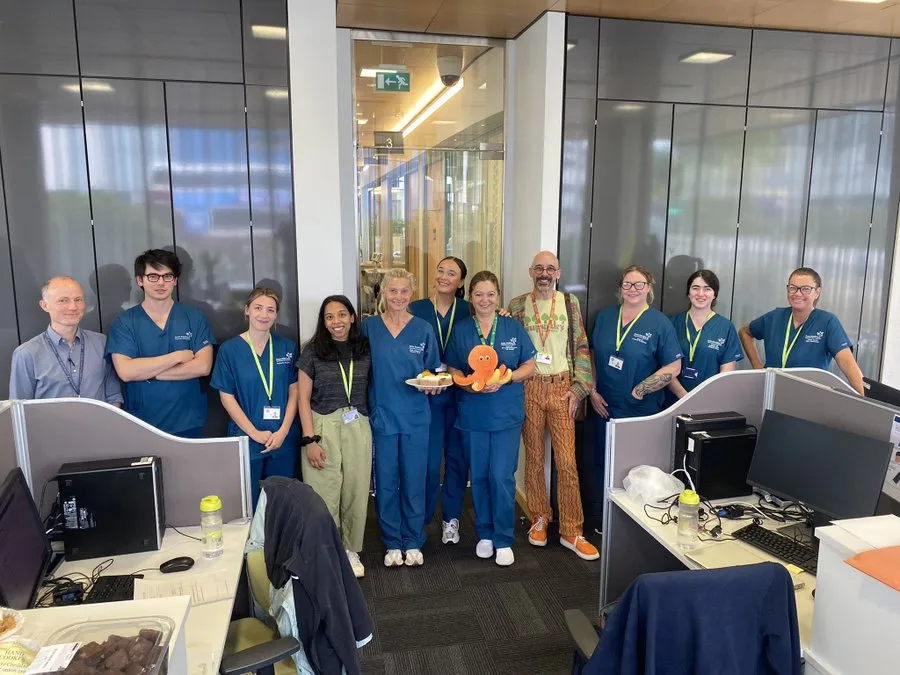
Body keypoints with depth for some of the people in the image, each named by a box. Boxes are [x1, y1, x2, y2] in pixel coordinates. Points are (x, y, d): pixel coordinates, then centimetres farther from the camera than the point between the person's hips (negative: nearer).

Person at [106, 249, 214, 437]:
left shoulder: (194, 317, 0)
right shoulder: (124, 322, -2)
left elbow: (203, 366, -11)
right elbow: (125, 372, -15)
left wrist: (147, 372, -14)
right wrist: (178, 356, -14)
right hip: (141, 425, 0)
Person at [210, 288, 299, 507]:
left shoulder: (288, 347, 2)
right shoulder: (229, 349, -4)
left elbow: (294, 391, 2)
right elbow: (226, 396, -4)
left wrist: (283, 432, -9)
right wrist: (255, 433, -10)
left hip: (284, 438, 2)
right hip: (247, 439, -2)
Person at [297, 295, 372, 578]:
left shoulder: (365, 350, 5)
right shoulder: (312, 351, -1)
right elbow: (303, 399, -2)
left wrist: (373, 425, 2)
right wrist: (310, 440, -8)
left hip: (358, 427, 2)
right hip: (322, 427, -2)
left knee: (356, 492, 7)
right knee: (324, 493, 1)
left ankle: (351, 550, 25)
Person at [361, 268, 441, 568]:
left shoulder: (423, 329, 0)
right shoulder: (369, 327, -1)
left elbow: (434, 371, 7)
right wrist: (366, 406, -7)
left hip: (415, 417, 0)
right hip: (382, 416, 0)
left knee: (414, 481, 8)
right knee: (386, 482, 8)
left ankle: (413, 542, 25)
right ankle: (392, 543, 25)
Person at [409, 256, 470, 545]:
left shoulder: (468, 311, 3)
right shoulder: (416, 310, -1)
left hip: (460, 396, 2)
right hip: (427, 396, -1)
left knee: (457, 458, 10)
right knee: (429, 461, 1)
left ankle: (451, 518, 28)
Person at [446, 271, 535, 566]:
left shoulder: (513, 328, 2)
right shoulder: (461, 331, 4)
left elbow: (529, 366, 1)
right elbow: (453, 371, 5)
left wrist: (504, 379, -16)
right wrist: (472, 386, -16)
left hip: (507, 415, -1)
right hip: (473, 416, 2)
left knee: (502, 477, -5)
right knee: (479, 477, 10)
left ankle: (504, 540, 11)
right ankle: (485, 534, 28)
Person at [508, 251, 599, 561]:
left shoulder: (570, 303, 5)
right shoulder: (517, 306, 5)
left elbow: (581, 348, 3)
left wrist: (577, 389, -4)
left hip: (562, 387, 0)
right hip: (528, 388, 1)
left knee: (567, 461, -2)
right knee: (534, 457, 9)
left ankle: (571, 532, 9)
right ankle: (539, 518, 26)